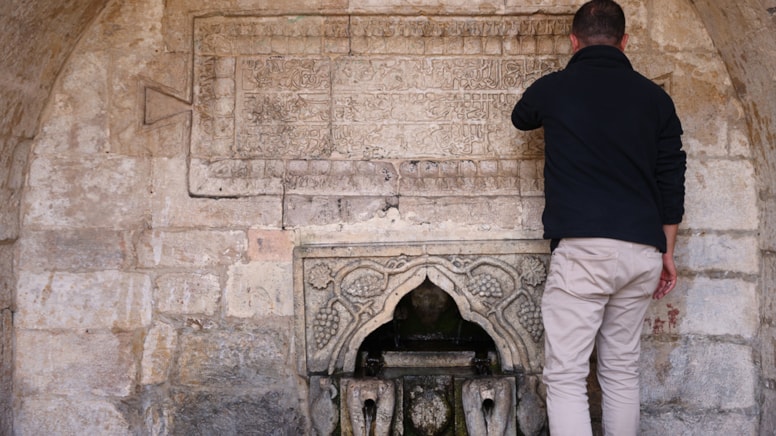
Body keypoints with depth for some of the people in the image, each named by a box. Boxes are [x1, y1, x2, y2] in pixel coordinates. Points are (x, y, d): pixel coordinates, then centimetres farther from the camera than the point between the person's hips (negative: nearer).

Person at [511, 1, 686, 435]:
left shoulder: (553, 89, 3)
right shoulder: (655, 97, 10)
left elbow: (521, 118, 27)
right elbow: (672, 183, 10)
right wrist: (667, 253, 18)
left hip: (583, 249, -4)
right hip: (642, 252, 5)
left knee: (566, 376, -3)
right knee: (623, 371, 16)